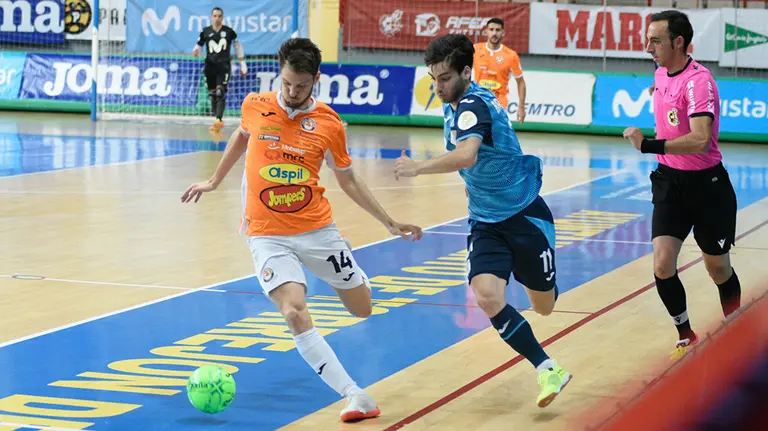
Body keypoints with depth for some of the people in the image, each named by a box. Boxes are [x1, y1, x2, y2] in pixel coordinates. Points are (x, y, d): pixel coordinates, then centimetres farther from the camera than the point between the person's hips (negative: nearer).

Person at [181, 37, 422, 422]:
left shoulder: (329, 124, -4)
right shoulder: (255, 106, -4)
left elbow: (348, 181, 9)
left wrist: (390, 224, 9)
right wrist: (214, 181, 28)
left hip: (318, 230, 1)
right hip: (268, 235, -1)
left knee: (362, 308, 9)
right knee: (296, 315, -23)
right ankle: (355, 396, -20)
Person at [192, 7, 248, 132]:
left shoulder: (229, 31, 1)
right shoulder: (205, 32, 4)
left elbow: (238, 47, 11)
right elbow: (198, 47, 10)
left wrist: (243, 65, 12)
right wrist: (195, 52, -16)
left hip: (224, 65, -3)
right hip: (210, 65, 3)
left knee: (220, 92, -18)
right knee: (212, 94, 7)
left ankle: (219, 120, -24)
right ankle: (217, 120, 19)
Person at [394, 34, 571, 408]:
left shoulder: (473, 105, -24)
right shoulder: (454, 105, 3)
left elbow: (467, 155, -45)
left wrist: (418, 167, -43)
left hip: (525, 216, -6)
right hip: (485, 223, 6)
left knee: (544, 307, 11)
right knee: (488, 296, -21)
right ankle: (548, 370, -13)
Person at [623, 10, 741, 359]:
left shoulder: (698, 80, -23)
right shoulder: (661, 74, 2)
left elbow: (699, 139, -37)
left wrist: (649, 146, -46)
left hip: (706, 185, -6)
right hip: (670, 182, 6)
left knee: (718, 269, 10)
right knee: (662, 265, -9)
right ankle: (686, 336, 10)